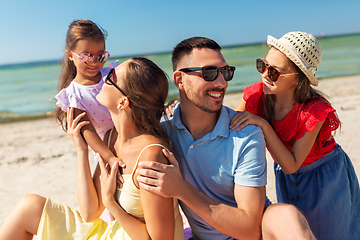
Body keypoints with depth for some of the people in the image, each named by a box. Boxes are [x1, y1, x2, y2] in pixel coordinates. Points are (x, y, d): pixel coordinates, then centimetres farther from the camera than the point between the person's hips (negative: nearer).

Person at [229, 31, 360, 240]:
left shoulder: (315, 110, -31)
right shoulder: (255, 96, -21)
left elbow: (291, 165, -31)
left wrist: (263, 124, -40)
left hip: (325, 178, -3)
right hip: (286, 181, 4)